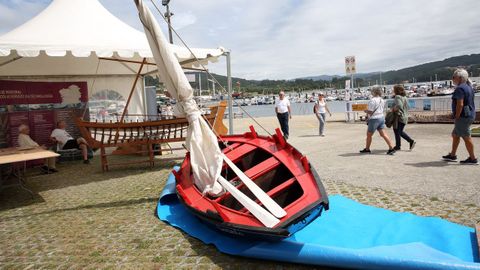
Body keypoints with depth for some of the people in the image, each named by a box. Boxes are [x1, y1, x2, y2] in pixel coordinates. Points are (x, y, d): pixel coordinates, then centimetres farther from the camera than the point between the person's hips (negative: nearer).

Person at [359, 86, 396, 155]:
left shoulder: (373, 100, -18)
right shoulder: (382, 100, 9)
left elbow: (370, 112, -19)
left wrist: (365, 111, 2)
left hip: (374, 119, -8)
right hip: (381, 117, 8)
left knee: (369, 134, 9)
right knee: (383, 134, 6)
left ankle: (367, 149, 21)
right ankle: (391, 148, -2)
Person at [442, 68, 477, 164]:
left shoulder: (460, 89, -16)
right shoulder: (469, 87, 15)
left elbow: (460, 104, -23)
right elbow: (468, 103, 18)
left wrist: (457, 117, -17)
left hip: (463, 116, -10)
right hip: (470, 115, 10)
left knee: (466, 137, -3)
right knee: (455, 135, 18)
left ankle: (473, 159, 4)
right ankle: (452, 155, 25)